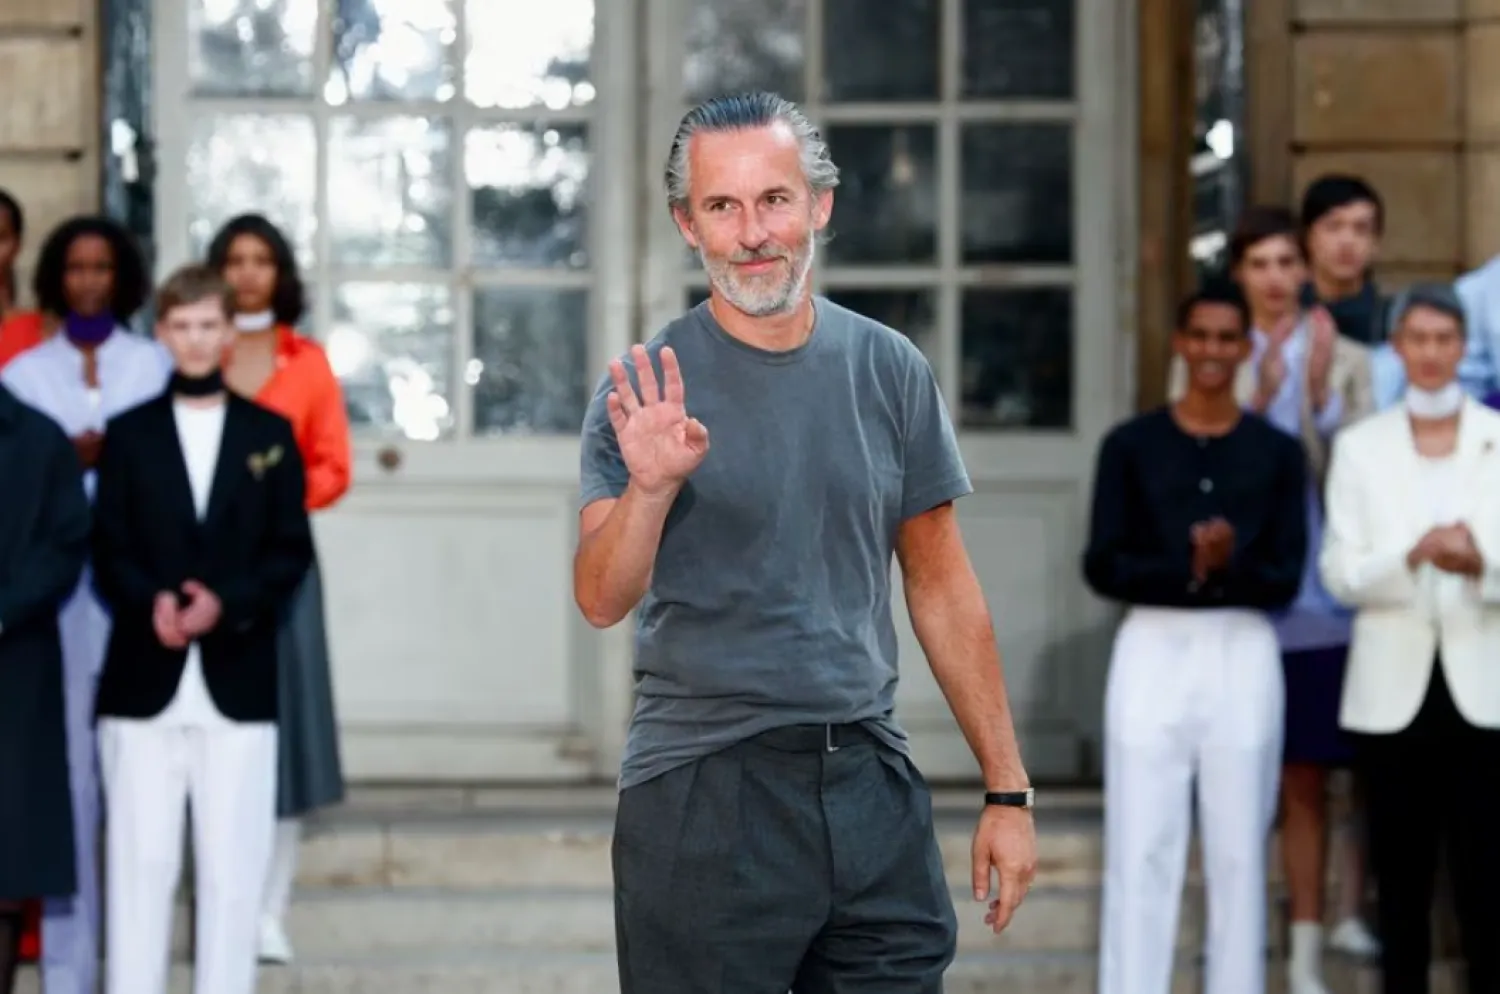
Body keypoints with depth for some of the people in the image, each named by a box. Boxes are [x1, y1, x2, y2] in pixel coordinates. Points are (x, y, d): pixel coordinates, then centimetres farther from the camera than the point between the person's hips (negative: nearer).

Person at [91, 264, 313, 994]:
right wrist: (150, 602, -17)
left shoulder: (270, 435, 10)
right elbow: (107, 549, 3)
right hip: (145, 679, 0)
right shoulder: (129, 434, 10)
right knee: (140, 860, 0)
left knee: (233, 864, 1)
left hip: (238, 678, 0)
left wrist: (228, 603, -13)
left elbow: (291, 549, 4)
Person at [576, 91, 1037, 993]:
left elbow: (942, 586, 10)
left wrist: (1008, 790, 7)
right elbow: (601, 600, -11)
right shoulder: (648, 388, -2)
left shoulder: (889, 371, 6)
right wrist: (649, 488, -30)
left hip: (870, 783, 3)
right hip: (701, 795, -3)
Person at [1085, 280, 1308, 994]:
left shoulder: (1277, 453, 6)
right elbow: (1103, 567, -3)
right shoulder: (1131, 446, 4)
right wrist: (1189, 567, -19)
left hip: (1243, 653, 1)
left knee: (1238, 848, 4)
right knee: (1141, 848, -2)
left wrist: (1230, 565, -20)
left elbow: (1286, 579, 0)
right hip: (1152, 650, -1)